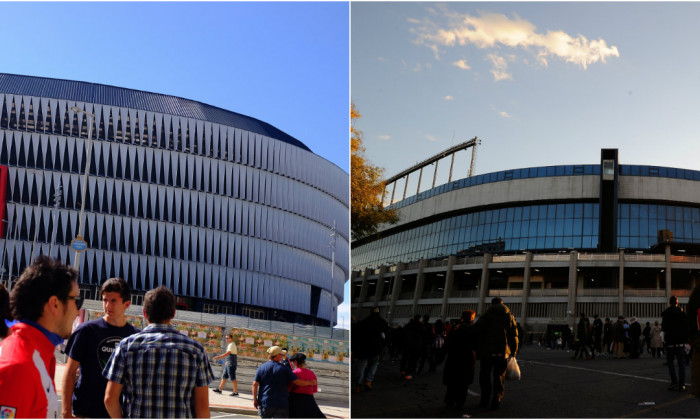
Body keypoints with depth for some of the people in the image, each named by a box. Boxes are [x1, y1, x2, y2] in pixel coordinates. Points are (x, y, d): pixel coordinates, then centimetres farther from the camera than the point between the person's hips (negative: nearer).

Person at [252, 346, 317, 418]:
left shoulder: (261, 368, 2)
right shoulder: (284, 369, -4)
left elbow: (255, 384, -3)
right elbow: (297, 382, -7)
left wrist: (255, 399, 6)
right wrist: (310, 382, 7)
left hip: (264, 403, 3)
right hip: (281, 404, -2)